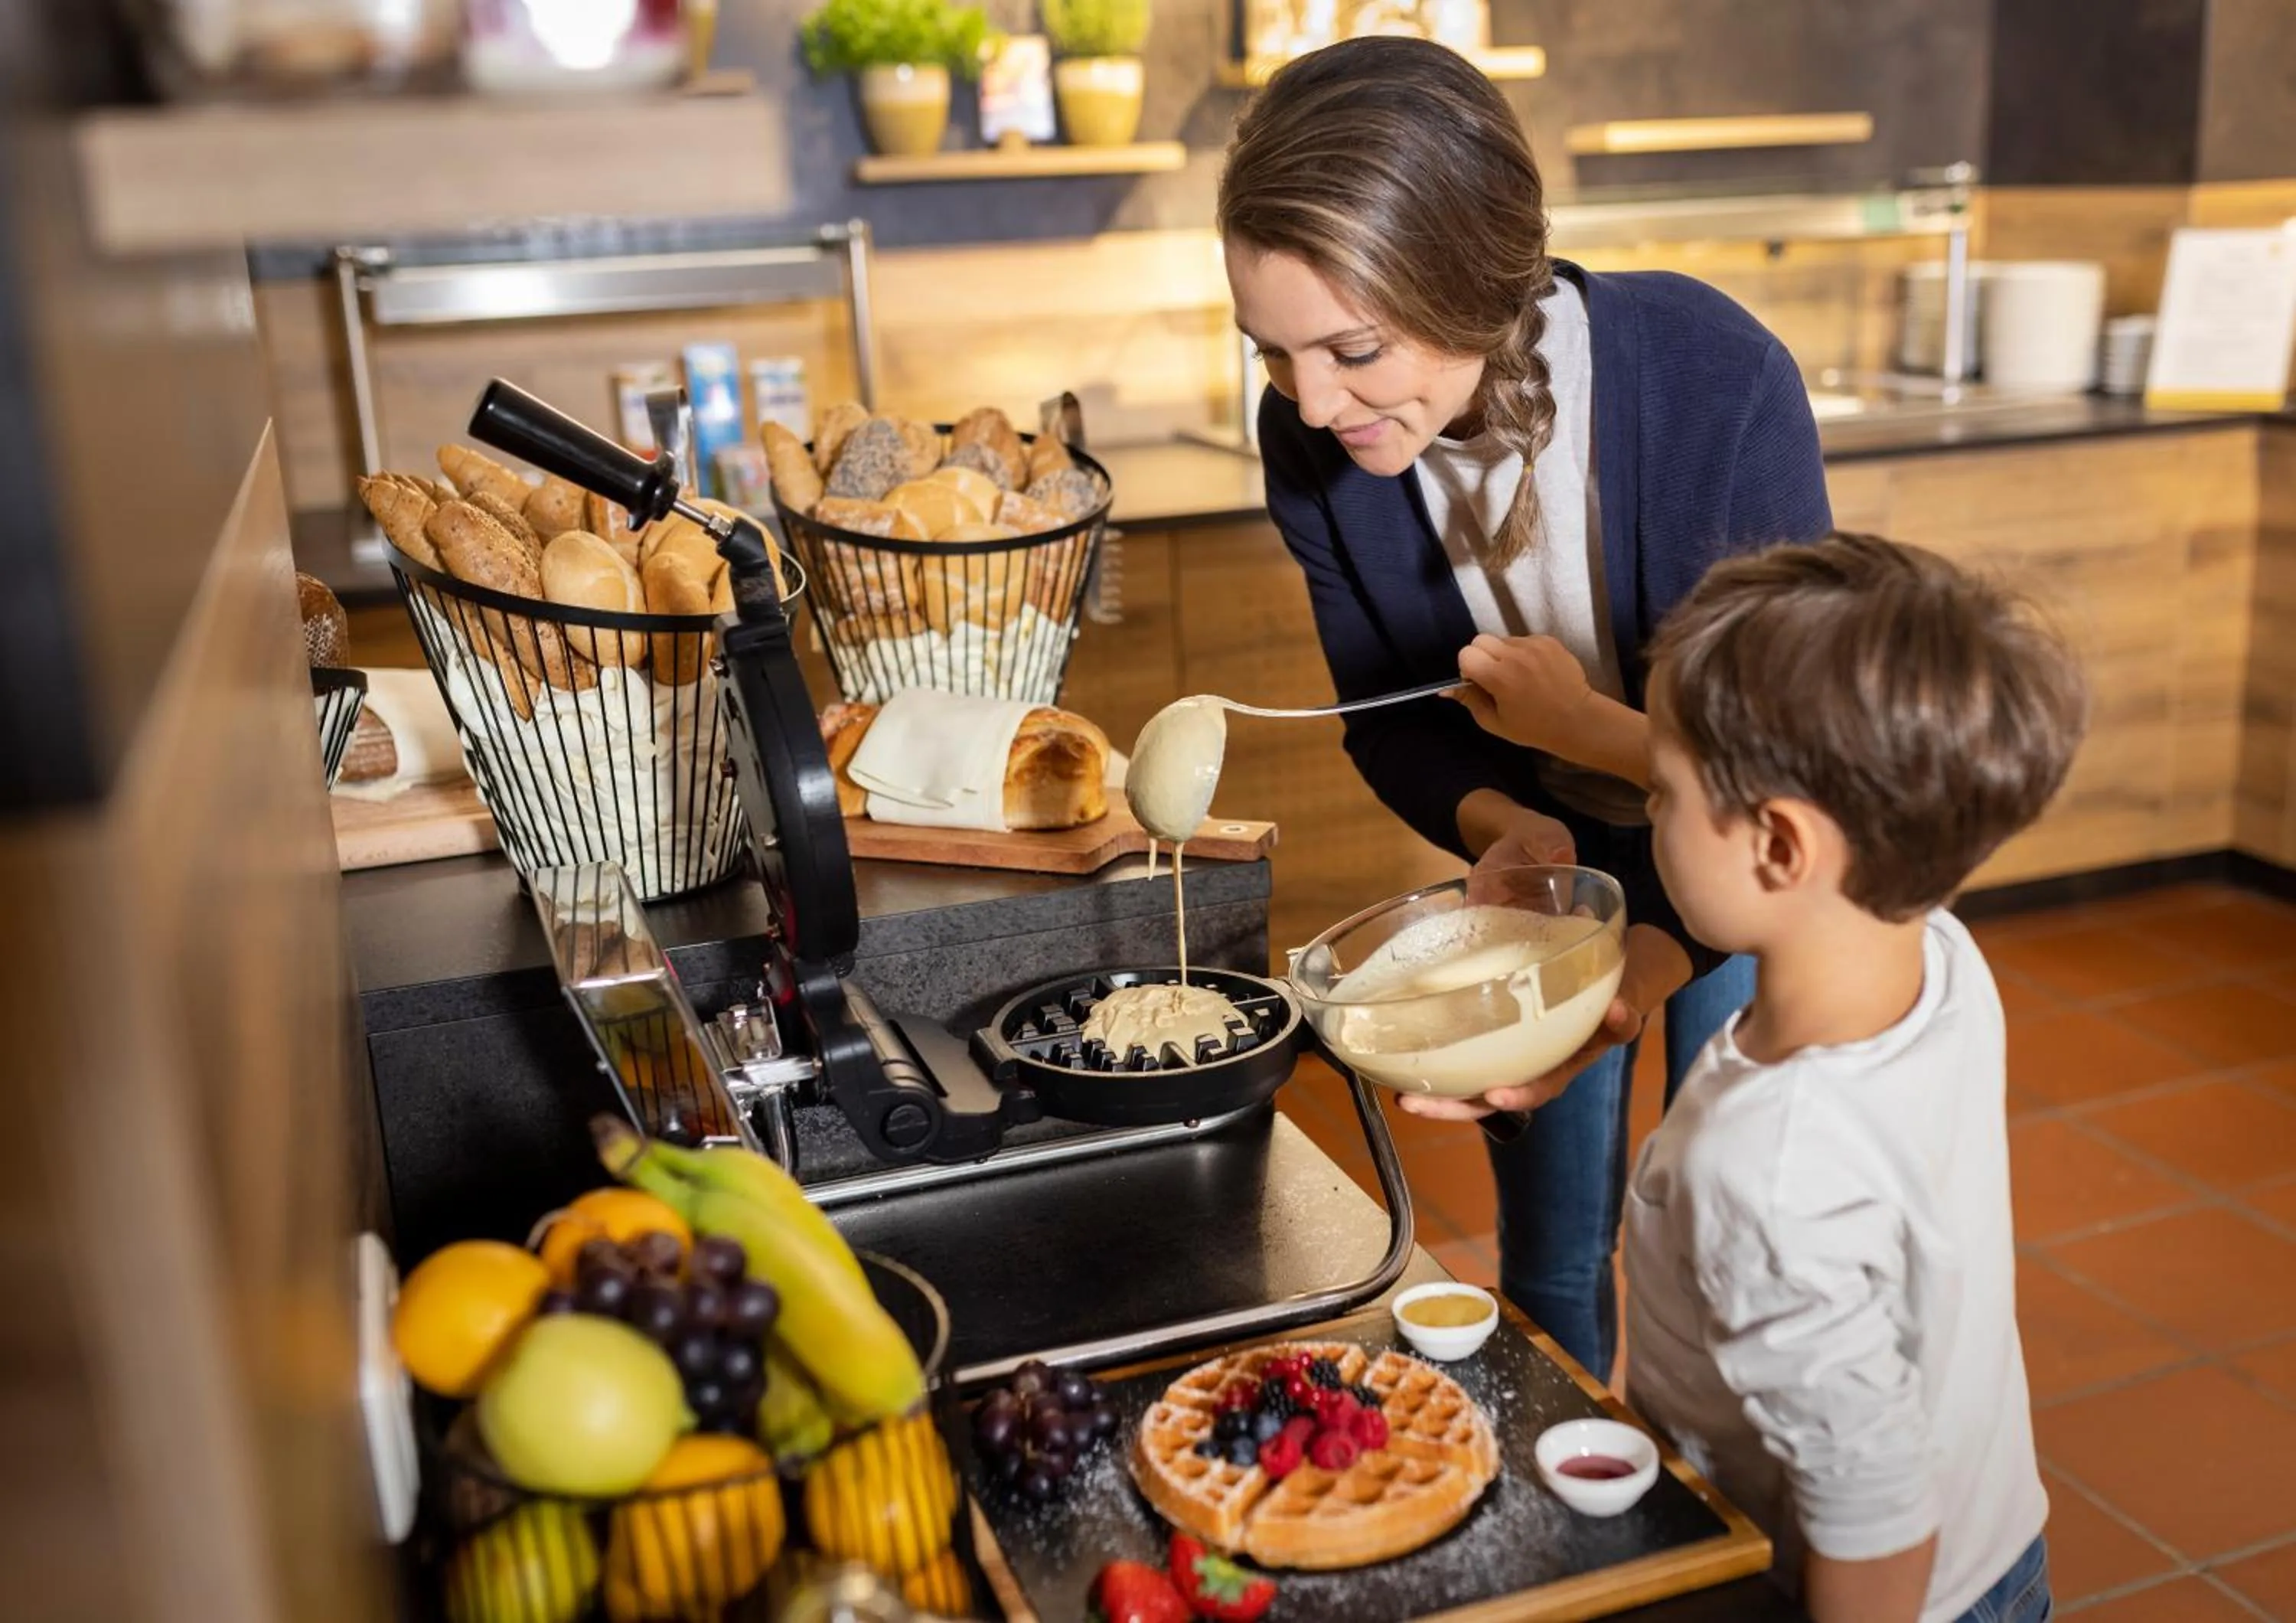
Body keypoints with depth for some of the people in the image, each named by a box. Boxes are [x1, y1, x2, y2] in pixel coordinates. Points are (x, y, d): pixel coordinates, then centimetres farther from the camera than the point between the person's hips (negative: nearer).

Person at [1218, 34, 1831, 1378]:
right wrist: (1502, 828, -29)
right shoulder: (1311, 446, -23)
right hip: (1546, 858, 3)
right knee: (1551, 1255, 15)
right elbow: (1389, 715, -8)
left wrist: (1655, 964, -40)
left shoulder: (1720, 382, -33)